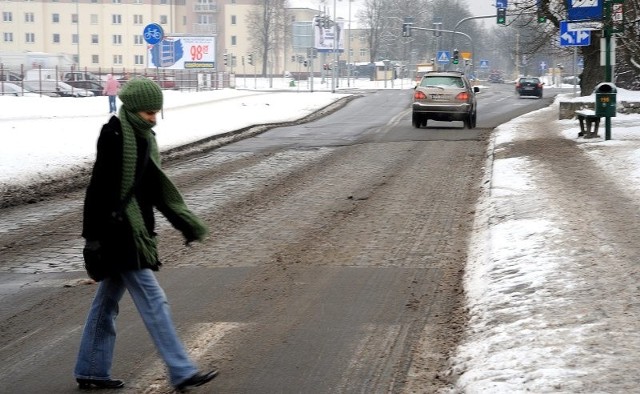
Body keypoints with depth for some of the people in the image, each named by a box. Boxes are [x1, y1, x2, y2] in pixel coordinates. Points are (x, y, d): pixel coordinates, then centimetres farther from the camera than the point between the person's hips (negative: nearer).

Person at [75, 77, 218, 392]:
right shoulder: (114, 136, -15)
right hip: (118, 233, -9)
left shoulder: (143, 138, 11)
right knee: (153, 301, -7)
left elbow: (157, 188, 17)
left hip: (134, 232, 9)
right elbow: (100, 186, -17)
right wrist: (93, 235, -18)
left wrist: (187, 224, 15)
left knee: (108, 300, 14)